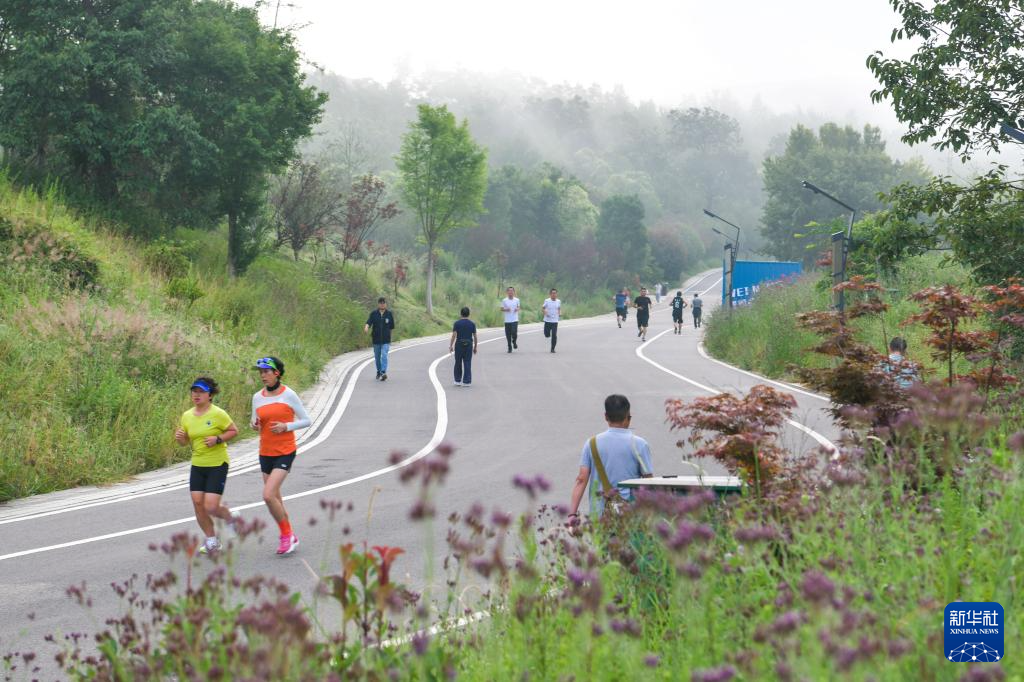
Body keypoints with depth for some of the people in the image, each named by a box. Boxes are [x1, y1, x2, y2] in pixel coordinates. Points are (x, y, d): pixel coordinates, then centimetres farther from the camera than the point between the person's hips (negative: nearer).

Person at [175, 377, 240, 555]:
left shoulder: (218, 414, -12)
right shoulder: (186, 416, 4)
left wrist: (218, 439, -18)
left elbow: (234, 431, -3)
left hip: (218, 465, -5)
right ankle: (211, 539, 18)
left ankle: (231, 518, 23)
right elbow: (185, 442, 13)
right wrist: (179, 438, -10)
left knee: (211, 506, -11)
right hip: (197, 465, 5)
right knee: (197, 503, -1)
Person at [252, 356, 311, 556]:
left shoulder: (288, 395, -8)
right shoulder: (257, 397, 5)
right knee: (275, 498, 11)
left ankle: (286, 534, 0)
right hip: (265, 453, 6)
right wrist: (255, 425, -6)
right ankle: (289, 537, 27)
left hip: (285, 452, -6)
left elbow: (306, 420, -3)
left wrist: (286, 426, -17)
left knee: (268, 495, -17)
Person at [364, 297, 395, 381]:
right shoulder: (373, 314, 0)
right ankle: (379, 372, 31)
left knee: (384, 355, -18)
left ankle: (384, 372, -24)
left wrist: (386, 332, 1)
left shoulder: (389, 314, 2)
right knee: (377, 357, 13)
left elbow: (392, 326, 9)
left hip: (386, 340, -2)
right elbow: (369, 322, -16)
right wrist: (366, 327, -37)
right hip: (376, 340, 2)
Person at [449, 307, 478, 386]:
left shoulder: (457, 323, -3)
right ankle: (466, 381, 0)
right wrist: (475, 347, 11)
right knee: (467, 364, 2)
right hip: (469, 345, 1)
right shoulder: (472, 324, 2)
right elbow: (475, 336, 3)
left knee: (458, 363, 10)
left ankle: (457, 380, 13)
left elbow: (454, 335, -9)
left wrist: (451, 346, -6)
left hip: (459, 344, -1)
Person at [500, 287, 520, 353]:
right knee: (508, 335, 2)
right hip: (507, 320, 0)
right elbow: (501, 309, 6)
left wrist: (517, 309, -7)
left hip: (515, 320, 0)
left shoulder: (517, 300, 5)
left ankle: (514, 342, 18)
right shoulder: (504, 300, 2)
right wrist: (506, 310, -15)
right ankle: (509, 347, 15)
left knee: (514, 333, -13)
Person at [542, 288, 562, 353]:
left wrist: (560, 313, 0)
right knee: (547, 335, 2)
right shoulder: (547, 301, -4)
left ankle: (552, 349, 4)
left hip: (555, 321, 1)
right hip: (547, 320, -1)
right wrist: (545, 312, -18)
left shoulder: (558, 301, 4)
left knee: (554, 335, -7)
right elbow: (542, 308, 2)